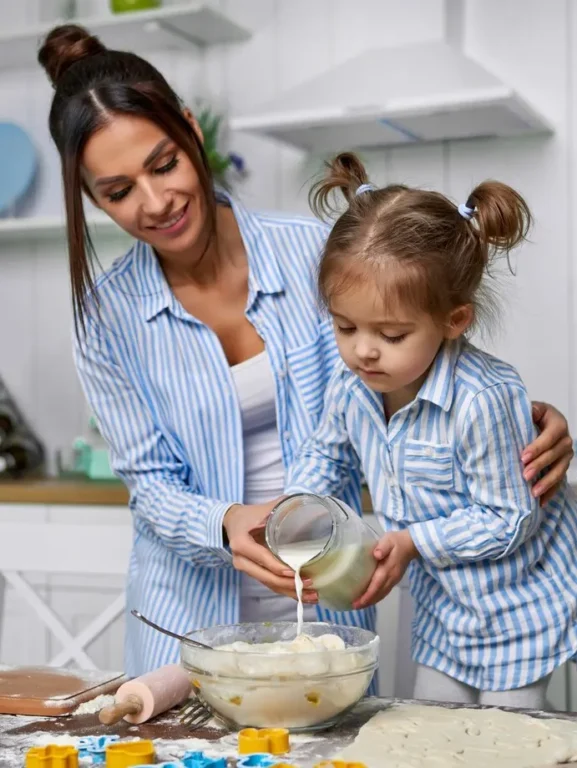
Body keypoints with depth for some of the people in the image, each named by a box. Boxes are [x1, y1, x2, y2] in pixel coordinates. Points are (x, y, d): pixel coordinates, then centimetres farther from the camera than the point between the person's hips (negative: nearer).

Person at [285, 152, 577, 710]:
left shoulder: (483, 400, -34)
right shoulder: (350, 384, -13)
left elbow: (508, 520, -25)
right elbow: (327, 451, 10)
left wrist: (414, 542, -27)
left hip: (516, 606, -6)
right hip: (443, 604, 6)